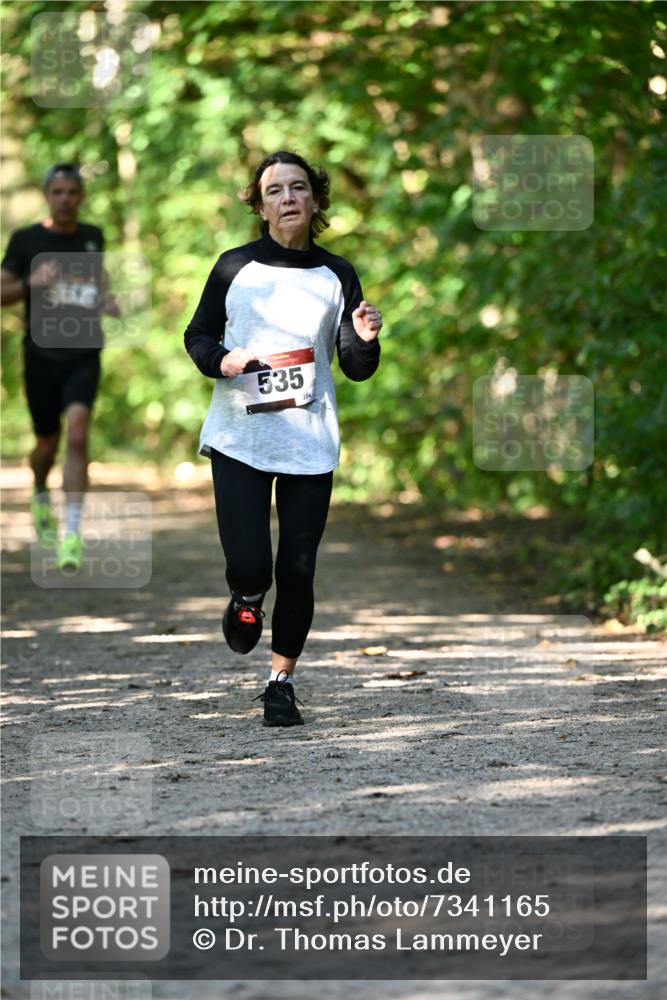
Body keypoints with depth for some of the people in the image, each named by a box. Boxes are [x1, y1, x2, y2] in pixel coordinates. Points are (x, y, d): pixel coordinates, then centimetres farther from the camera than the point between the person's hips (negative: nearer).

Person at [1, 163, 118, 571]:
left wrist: (106, 298, 4)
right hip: (42, 354, 0)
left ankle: (72, 535, -18)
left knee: (77, 435, -18)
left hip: (84, 355, 0)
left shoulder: (92, 236, 5)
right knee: (47, 445, 11)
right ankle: (41, 497, 47)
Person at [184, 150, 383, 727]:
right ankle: (246, 597, 26)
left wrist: (365, 340, -15)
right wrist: (221, 362, -11)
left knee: (297, 570, 2)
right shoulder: (235, 267, 1)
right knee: (249, 566, -11)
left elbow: (357, 369, 7)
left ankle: (282, 681, 20)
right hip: (239, 437, -1)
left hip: (310, 443, 1)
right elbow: (198, 335, 10)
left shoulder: (337, 276, 5)